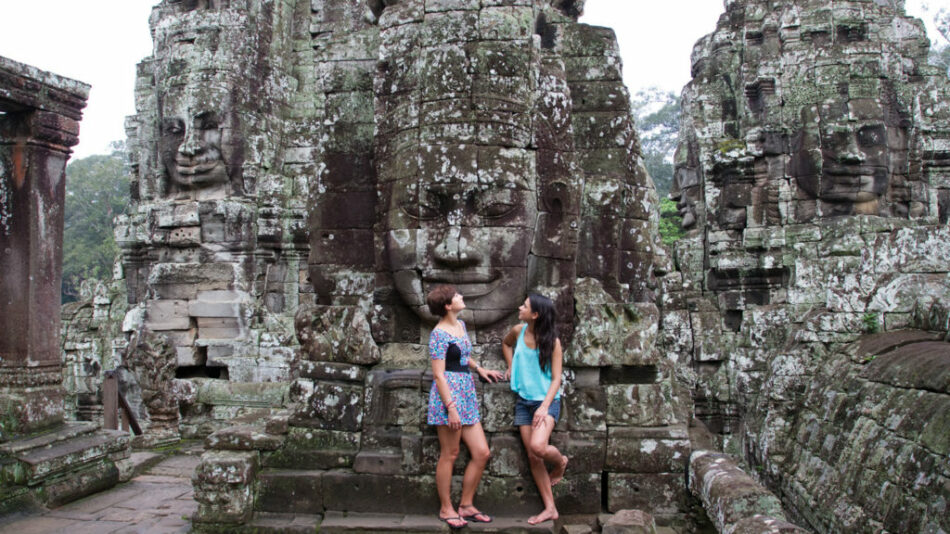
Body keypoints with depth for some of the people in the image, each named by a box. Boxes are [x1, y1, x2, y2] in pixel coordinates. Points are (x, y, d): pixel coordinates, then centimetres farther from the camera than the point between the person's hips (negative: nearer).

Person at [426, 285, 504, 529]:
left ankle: (466, 506, 18)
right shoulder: (439, 334, -11)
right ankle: (446, 509, 13)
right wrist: (451, 408, -20)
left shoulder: (461, 325, 15)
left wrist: (479, 368, 19)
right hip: (448, 396, -8)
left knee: (481, 453, 6)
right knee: (450, 454, 0)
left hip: (467, 396, 9)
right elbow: (438, 374, -15)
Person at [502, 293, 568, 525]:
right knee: (532, 457, 5)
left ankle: (560, 462, 10)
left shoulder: (552, 342, -12)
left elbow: (556, 379, -12)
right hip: (524, 401, 5)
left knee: (538, 447, -27)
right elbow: (506, 343, 27)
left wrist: (545, 407, -22)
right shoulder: (518, 331, 1)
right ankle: (550, 508, 16)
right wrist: (511, 367, 15)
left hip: (547, 401, -5)